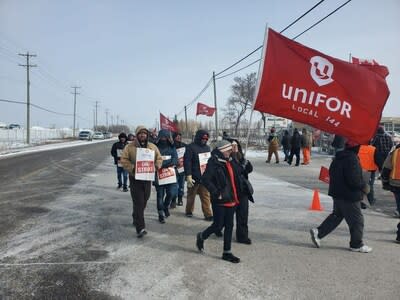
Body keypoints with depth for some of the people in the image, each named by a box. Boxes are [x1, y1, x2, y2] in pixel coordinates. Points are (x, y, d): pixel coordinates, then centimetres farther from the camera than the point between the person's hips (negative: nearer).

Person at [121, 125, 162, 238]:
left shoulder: (153, 147, 7)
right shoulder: (130, 147, -4)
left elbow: (159, 159, 11)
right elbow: (123, 160, -8)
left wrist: (155, 166, -9)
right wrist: (132, 168, -22)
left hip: (148, 178, 4)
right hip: (135, 178, -4)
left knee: (144, 202, 16)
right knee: (138, 203, -9)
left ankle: (136, 219, 40)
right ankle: (140, 228, -9)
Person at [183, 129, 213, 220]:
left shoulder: (207, 147, 9)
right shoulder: (191, 147, -10)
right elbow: (187, 162, -15)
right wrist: (188, 176, -19)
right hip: (194, 177, -4)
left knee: (206, 196, 2)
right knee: (191, 195, 12)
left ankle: (208, 214, 5)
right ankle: (189, 211, 30)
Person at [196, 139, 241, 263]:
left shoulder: (228, 162, 11)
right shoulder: (213, 163, -15)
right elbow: (205, 179, -22)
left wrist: (235, 197, 14)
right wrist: (216, 193, -19)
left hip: (231, 200, 8)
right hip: (220, 201, -8)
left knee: (229, 226, 12)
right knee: (218, 226, 2)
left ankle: (227, 252, 24)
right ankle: (201, 237, 30)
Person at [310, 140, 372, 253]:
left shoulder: (338, 157, 7)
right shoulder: (352, 159, -22)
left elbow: (331, 172, 17)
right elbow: (354, 180, -25)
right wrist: (364, 186, -8)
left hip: (337, 193, 9)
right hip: (349, 196, -9)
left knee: (336, 215, 19)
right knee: (357, 220, 7)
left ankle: (318, 232, 12)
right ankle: (356, 245, 19)